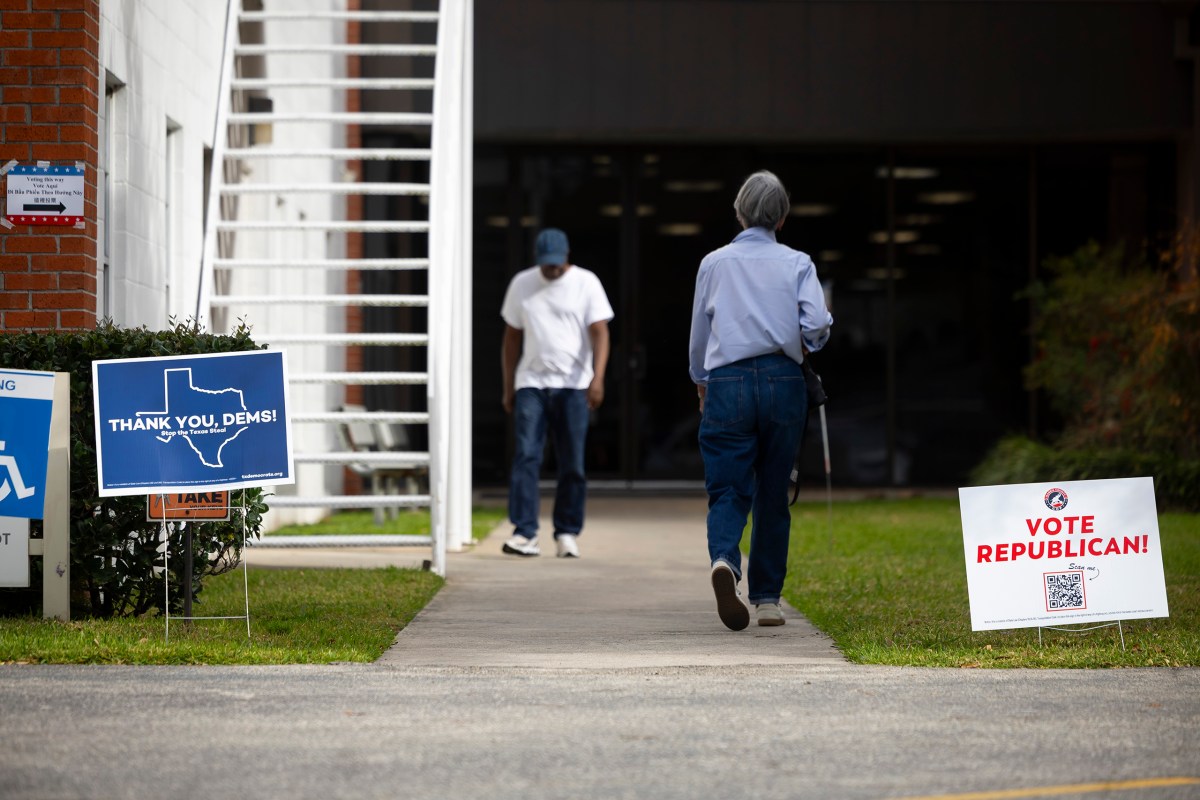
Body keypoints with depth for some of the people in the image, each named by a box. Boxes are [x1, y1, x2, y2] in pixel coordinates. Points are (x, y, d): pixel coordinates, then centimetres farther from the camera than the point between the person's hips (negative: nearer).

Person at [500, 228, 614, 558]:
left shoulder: (586, 283, 1)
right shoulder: (521, 284, 10)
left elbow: (600, 332, -7)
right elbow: (512, 338, 15)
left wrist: (597, 378, -21)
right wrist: (508, 388, 12)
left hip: (574, 385, -1)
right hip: (531, 383, 2)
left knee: (573, 465, 0)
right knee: (526, 456, -11)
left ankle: (567, 533, 9)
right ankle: (525, 533, -13)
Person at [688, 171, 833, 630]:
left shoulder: (714, 264, 9)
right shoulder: (797, 264, 5)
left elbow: (699, 333, 17)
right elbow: (816, 323, -8)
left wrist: (701, 385, 32)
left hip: (726, 384, 0)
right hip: (782, 381, 0)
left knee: (728, 489, -1)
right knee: (773, 494, 10)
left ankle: (724, 558, -31)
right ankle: (767, 599, 13)